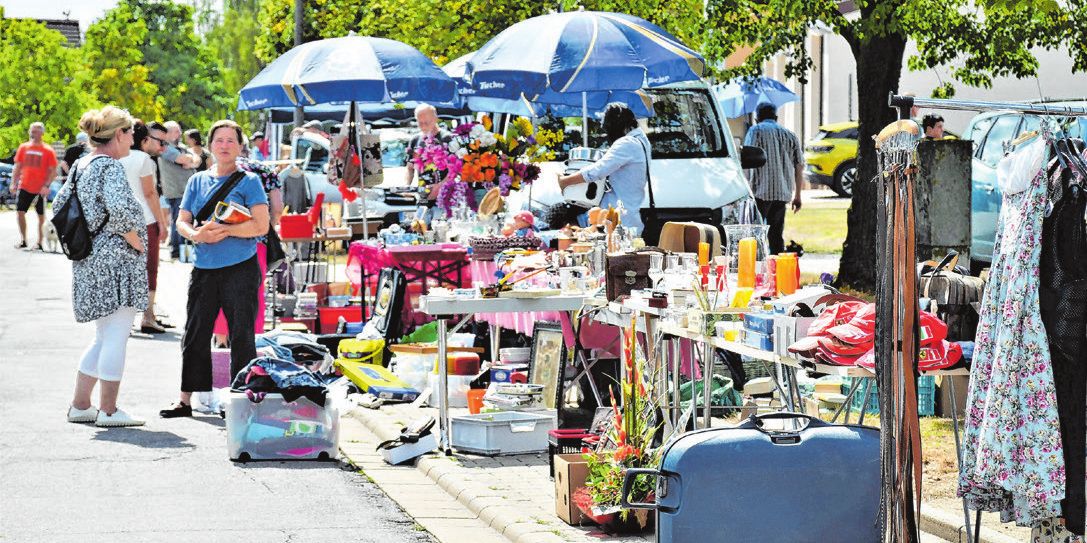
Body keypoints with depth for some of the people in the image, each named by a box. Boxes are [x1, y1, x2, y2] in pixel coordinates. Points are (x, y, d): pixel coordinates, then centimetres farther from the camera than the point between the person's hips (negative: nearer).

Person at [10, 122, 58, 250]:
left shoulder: (48, 150, -3)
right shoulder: (23, 147, 7)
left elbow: (53, 171, -3)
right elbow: (17, 166, 11)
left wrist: (47, 185, -15)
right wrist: (13, 183, 2)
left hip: (40, 190, -3)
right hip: (24, 187, 3)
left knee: (41, 215, 2)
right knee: (20, 212, 0)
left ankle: (40, 243, 11)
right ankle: (23, 240, 13)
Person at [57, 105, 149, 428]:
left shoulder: (81, 166, 13)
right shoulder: (111, 167, -14)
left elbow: (60, 205, 20)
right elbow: (120, 210, -28)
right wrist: (135, 241, -14)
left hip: (89, 261, 9)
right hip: (117, 258, -9)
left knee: (104, 338, 17)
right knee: (116, 338, -3)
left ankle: (80, 405, 19)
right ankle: (108, 410, -1)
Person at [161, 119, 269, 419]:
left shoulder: (249, 181, 1)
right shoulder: (198, 181, 14)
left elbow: (261, 226, -8)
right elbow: (182, 222, 12)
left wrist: (224, 230, -17)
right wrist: (196, 234, -11)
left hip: (240, 268, -4)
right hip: (204, 268, 4)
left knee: (241, 336, -1)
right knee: (195, 335, 5)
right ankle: (186, 399, 12)